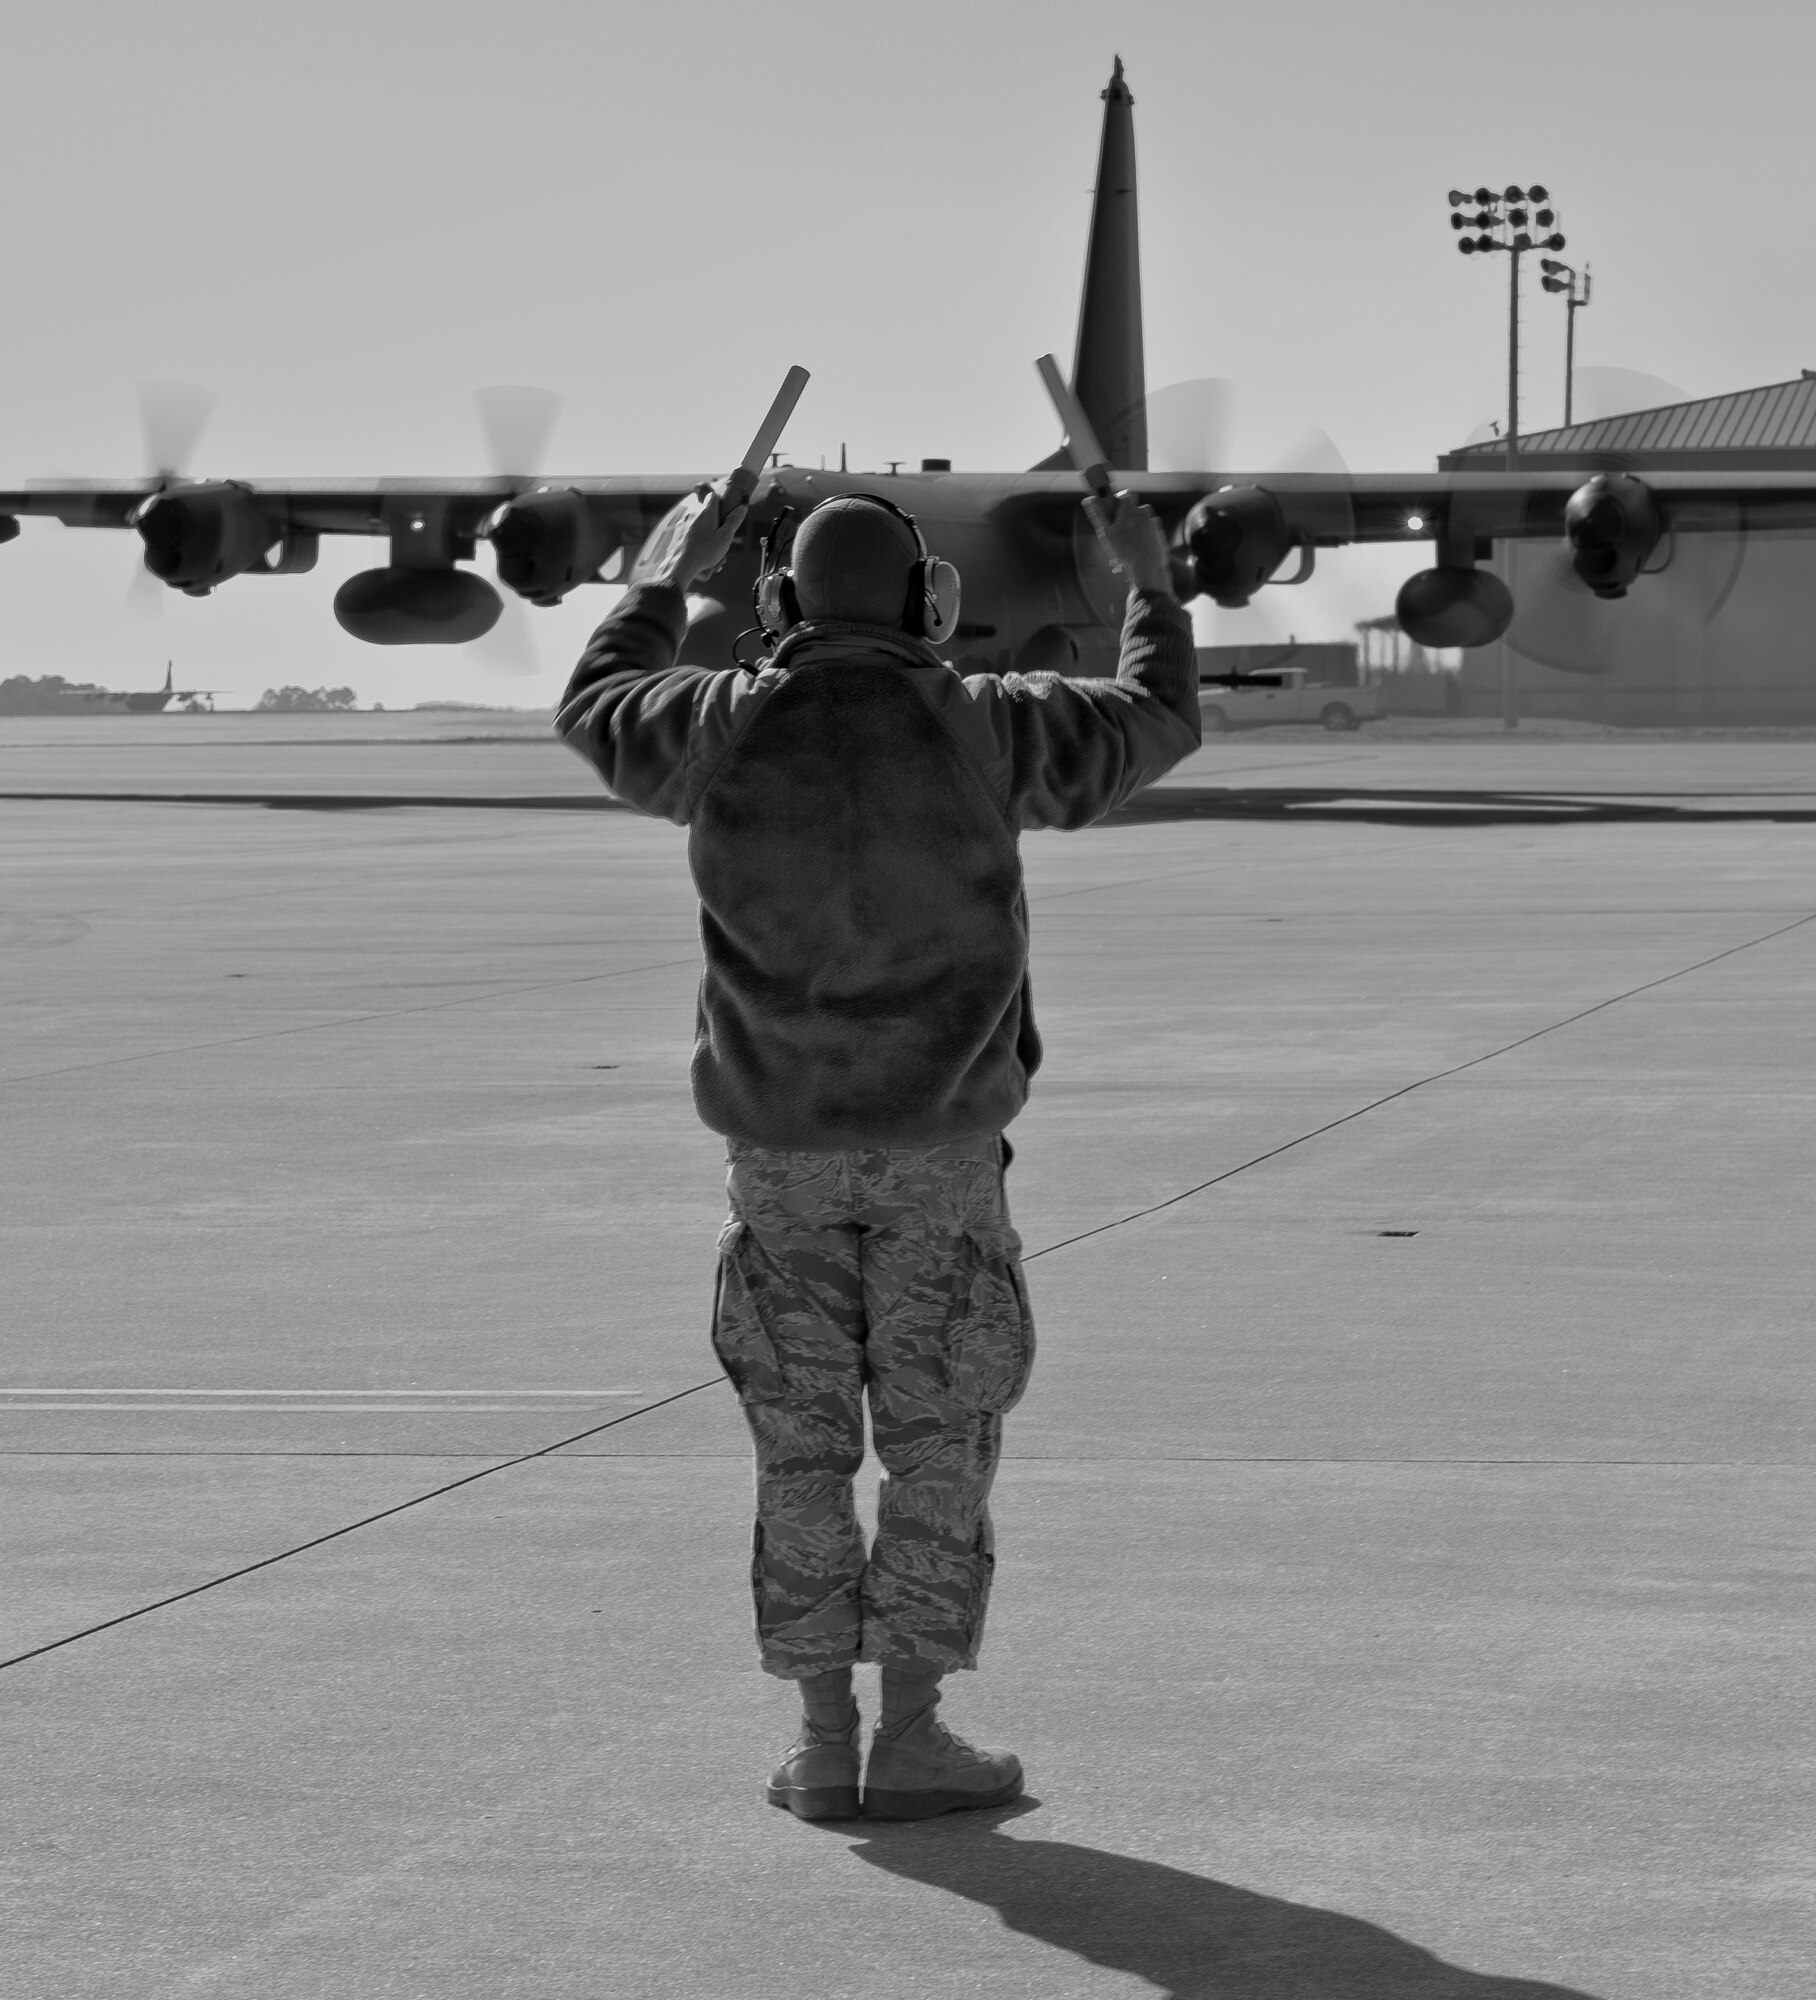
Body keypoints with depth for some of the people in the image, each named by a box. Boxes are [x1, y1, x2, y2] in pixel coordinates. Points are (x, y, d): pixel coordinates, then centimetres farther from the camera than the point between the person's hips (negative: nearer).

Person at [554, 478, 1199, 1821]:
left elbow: (599, 709, 19)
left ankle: (825, 1744, 9)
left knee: (803, 1446, 9)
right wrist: (1153, 586, 26)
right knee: (939, 1444, 5)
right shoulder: (983, 728, -8)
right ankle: (911, 1739, 4)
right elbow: (1158, 722, 9)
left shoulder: (731, 727, -4)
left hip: (781, 1142, 2)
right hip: (939, 1143, -2)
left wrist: (669, 578, 33)